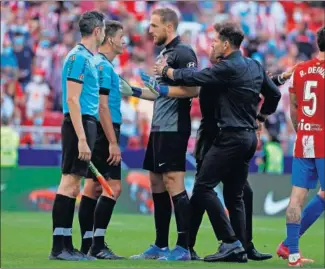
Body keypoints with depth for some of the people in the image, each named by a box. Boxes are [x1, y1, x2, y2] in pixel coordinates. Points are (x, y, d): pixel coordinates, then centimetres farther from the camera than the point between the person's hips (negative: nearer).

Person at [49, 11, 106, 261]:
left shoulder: (87, 57, 17)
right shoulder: (79, 57, -12)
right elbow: (72, 100, -17)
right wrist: (81, 139, -21)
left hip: (86, 124, 10)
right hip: (79, 125, -10)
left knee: (73, 185, 9)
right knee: (69, 182, -9)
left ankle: (66, 245, 12)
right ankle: (59, 247, -9)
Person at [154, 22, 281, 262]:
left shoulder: (227, 68, -14)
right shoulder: (255, 67, 12)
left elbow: (191, 78, -12)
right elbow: (274, 94, 21)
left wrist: (165, 70, 4)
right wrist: (260, 118, 31)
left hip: (231, 138, -9)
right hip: (249, 137, 9)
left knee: (203, 186, -7)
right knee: (235, 195, 13)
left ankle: (230, 242, -12)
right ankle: (240, 249, 9)